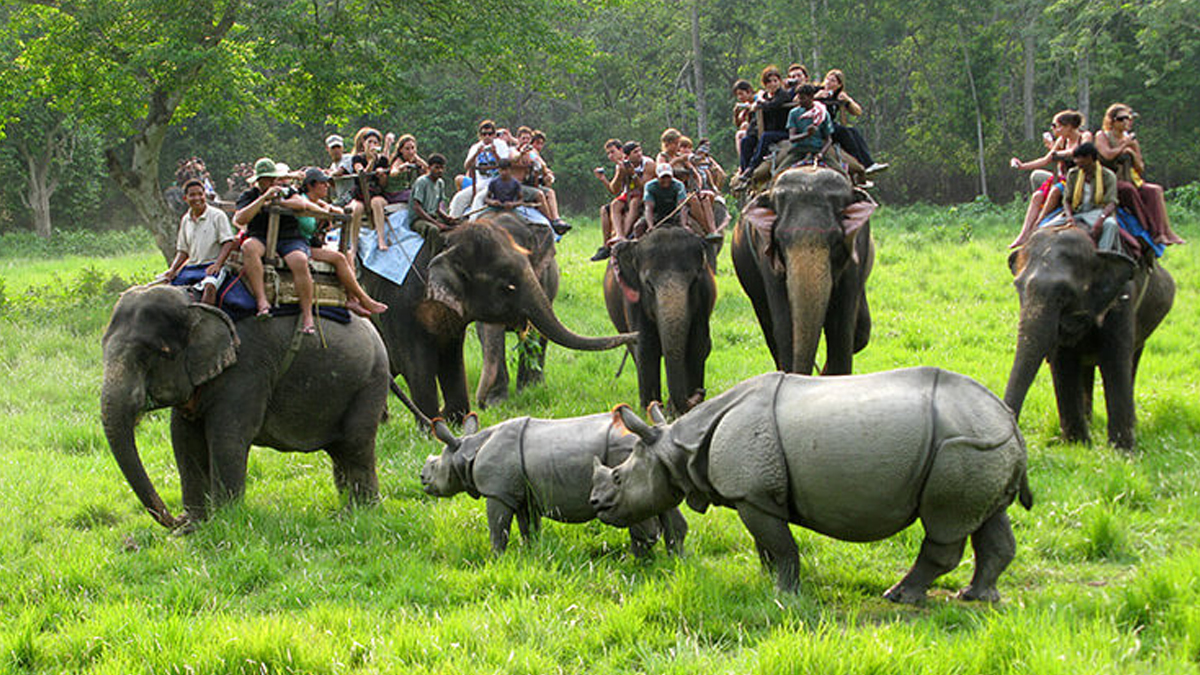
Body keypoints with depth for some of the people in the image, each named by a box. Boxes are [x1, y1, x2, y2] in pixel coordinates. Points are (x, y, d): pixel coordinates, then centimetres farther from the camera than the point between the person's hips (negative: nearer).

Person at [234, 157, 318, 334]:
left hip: (290, 239, 0)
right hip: (261, 239, 0)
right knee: (248, 247, -36)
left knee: (299, 261, -32)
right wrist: (263, 198, -11)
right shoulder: (248, 196, 14)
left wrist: (276, 202, -3)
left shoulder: (285, 192, 20)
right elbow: (240, 219, -7)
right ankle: (262, 300, -42)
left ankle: (307, 314, -31)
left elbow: (301, 204, -1)